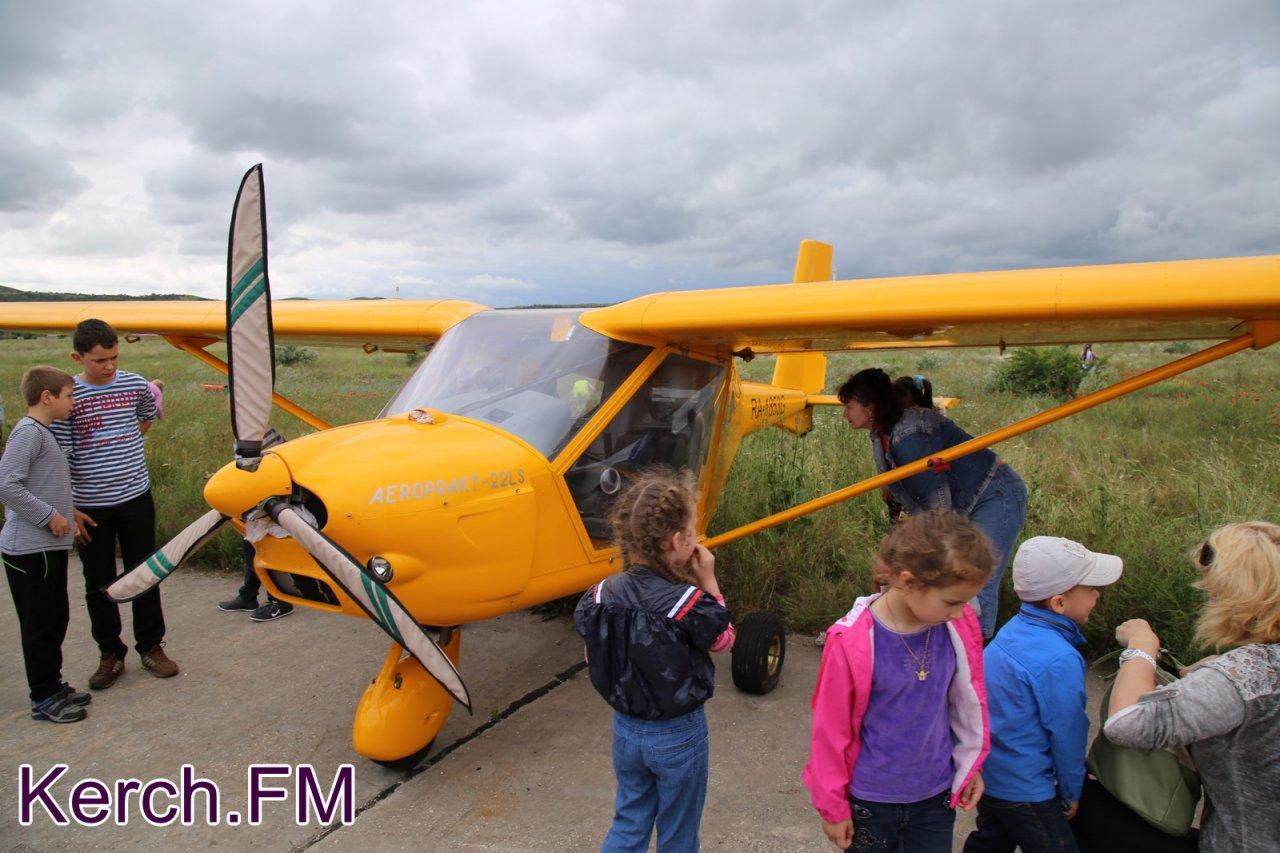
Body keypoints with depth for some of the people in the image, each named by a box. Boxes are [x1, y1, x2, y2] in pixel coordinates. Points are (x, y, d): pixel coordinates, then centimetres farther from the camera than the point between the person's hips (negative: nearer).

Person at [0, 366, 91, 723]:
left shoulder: (43, 433, 14)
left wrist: (66, 512, 18)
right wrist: (48, 515, -19)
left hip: (48, 547, 10)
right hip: (31, 549, -10)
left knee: (56, 619, 17)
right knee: (40, 624, 0)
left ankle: (53, 685, 28)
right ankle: (44, 699, 11)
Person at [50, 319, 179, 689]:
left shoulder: (135, 385, -2)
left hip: (135, 497, 2)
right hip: (90, 507, -2)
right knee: (99, 583, 11)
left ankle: (151, 647, 23)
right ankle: (110, 654, 25)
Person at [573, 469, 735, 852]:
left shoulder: (602, 594, -14)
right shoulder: (690, 603, -27)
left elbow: (592, 658, 0)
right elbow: (724, 639, -6)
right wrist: (708, 580, -5)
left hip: (626, 729, 4)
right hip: (678, 734, -4)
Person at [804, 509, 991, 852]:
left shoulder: (960, 626, -13)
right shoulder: (851, 643, -24)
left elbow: (968, 699, 5)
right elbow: (831, 730, -13)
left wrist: (970, 765, 13)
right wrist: (833, 806, -4)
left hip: (936, 797, 3)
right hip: (870, 802, -3)